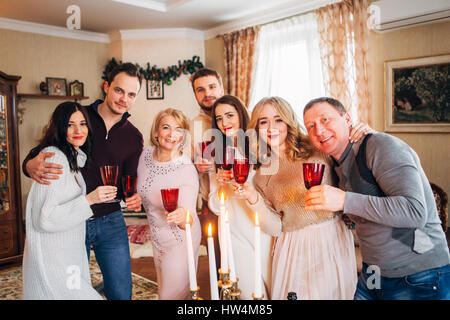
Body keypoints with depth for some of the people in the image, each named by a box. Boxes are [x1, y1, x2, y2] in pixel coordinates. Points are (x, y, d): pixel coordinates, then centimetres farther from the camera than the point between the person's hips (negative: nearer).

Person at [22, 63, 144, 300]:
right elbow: (31, 158, 0)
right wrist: (32, 166, -25)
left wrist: (134, 196, -13)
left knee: (121, 293, 8)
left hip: (111, 222, 2)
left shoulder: (134, 136, 4)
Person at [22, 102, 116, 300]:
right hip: (51, 260, -9)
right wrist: (89, 199, -23)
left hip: (70, 257, 9)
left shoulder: (74, 158, 12)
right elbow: (44, 219, -21)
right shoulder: (53, 157, -17)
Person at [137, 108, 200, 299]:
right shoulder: (146, 154, -9)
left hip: (180, 240, -6)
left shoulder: (187, 169, -25)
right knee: (163, 291, 25)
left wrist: (183, 217, -50)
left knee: (172, 295, 6)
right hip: (157, 237, 6)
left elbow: (190, 219, -30)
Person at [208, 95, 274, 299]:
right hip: (236, 234, 2)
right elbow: (216, 207, 4)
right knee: (250, 293, 5)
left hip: (264, 231, -1)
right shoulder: (217, 155, 7)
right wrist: (220, 182, -13)